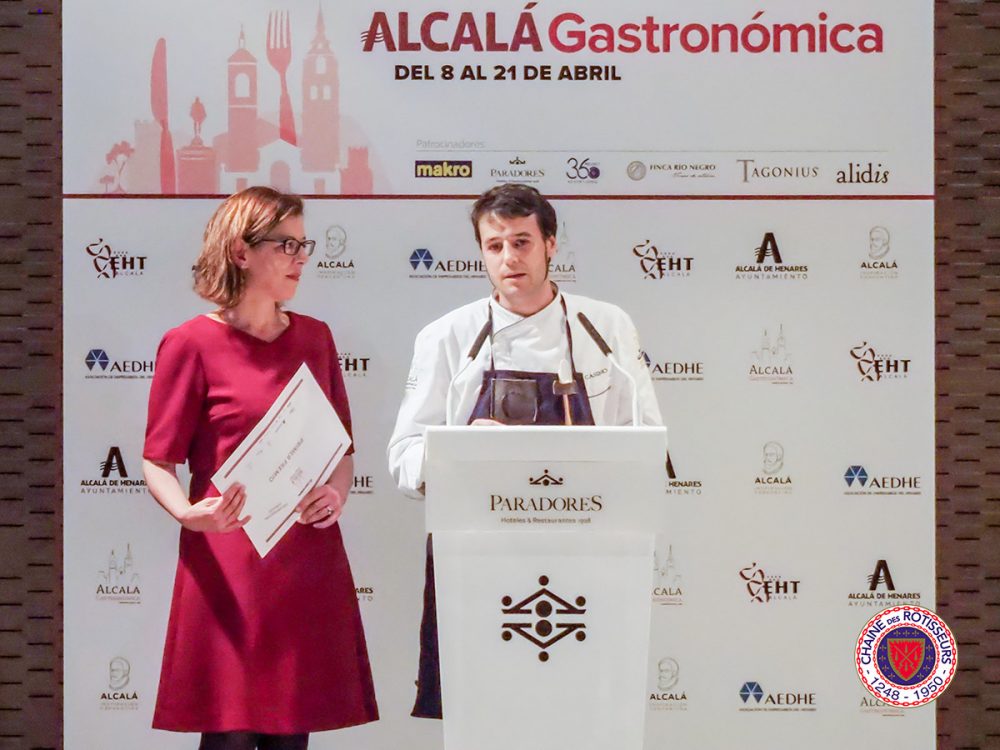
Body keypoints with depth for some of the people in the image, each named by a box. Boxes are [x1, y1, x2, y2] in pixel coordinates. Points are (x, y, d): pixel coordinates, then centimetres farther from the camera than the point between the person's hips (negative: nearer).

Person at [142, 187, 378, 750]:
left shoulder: (315, 337, 13)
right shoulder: (192, 344, -3)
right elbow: (158, 461, -3)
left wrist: (338, 492, -2)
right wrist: (188, 513, -22)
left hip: (310, 562, 5)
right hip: (230, 569, -5)